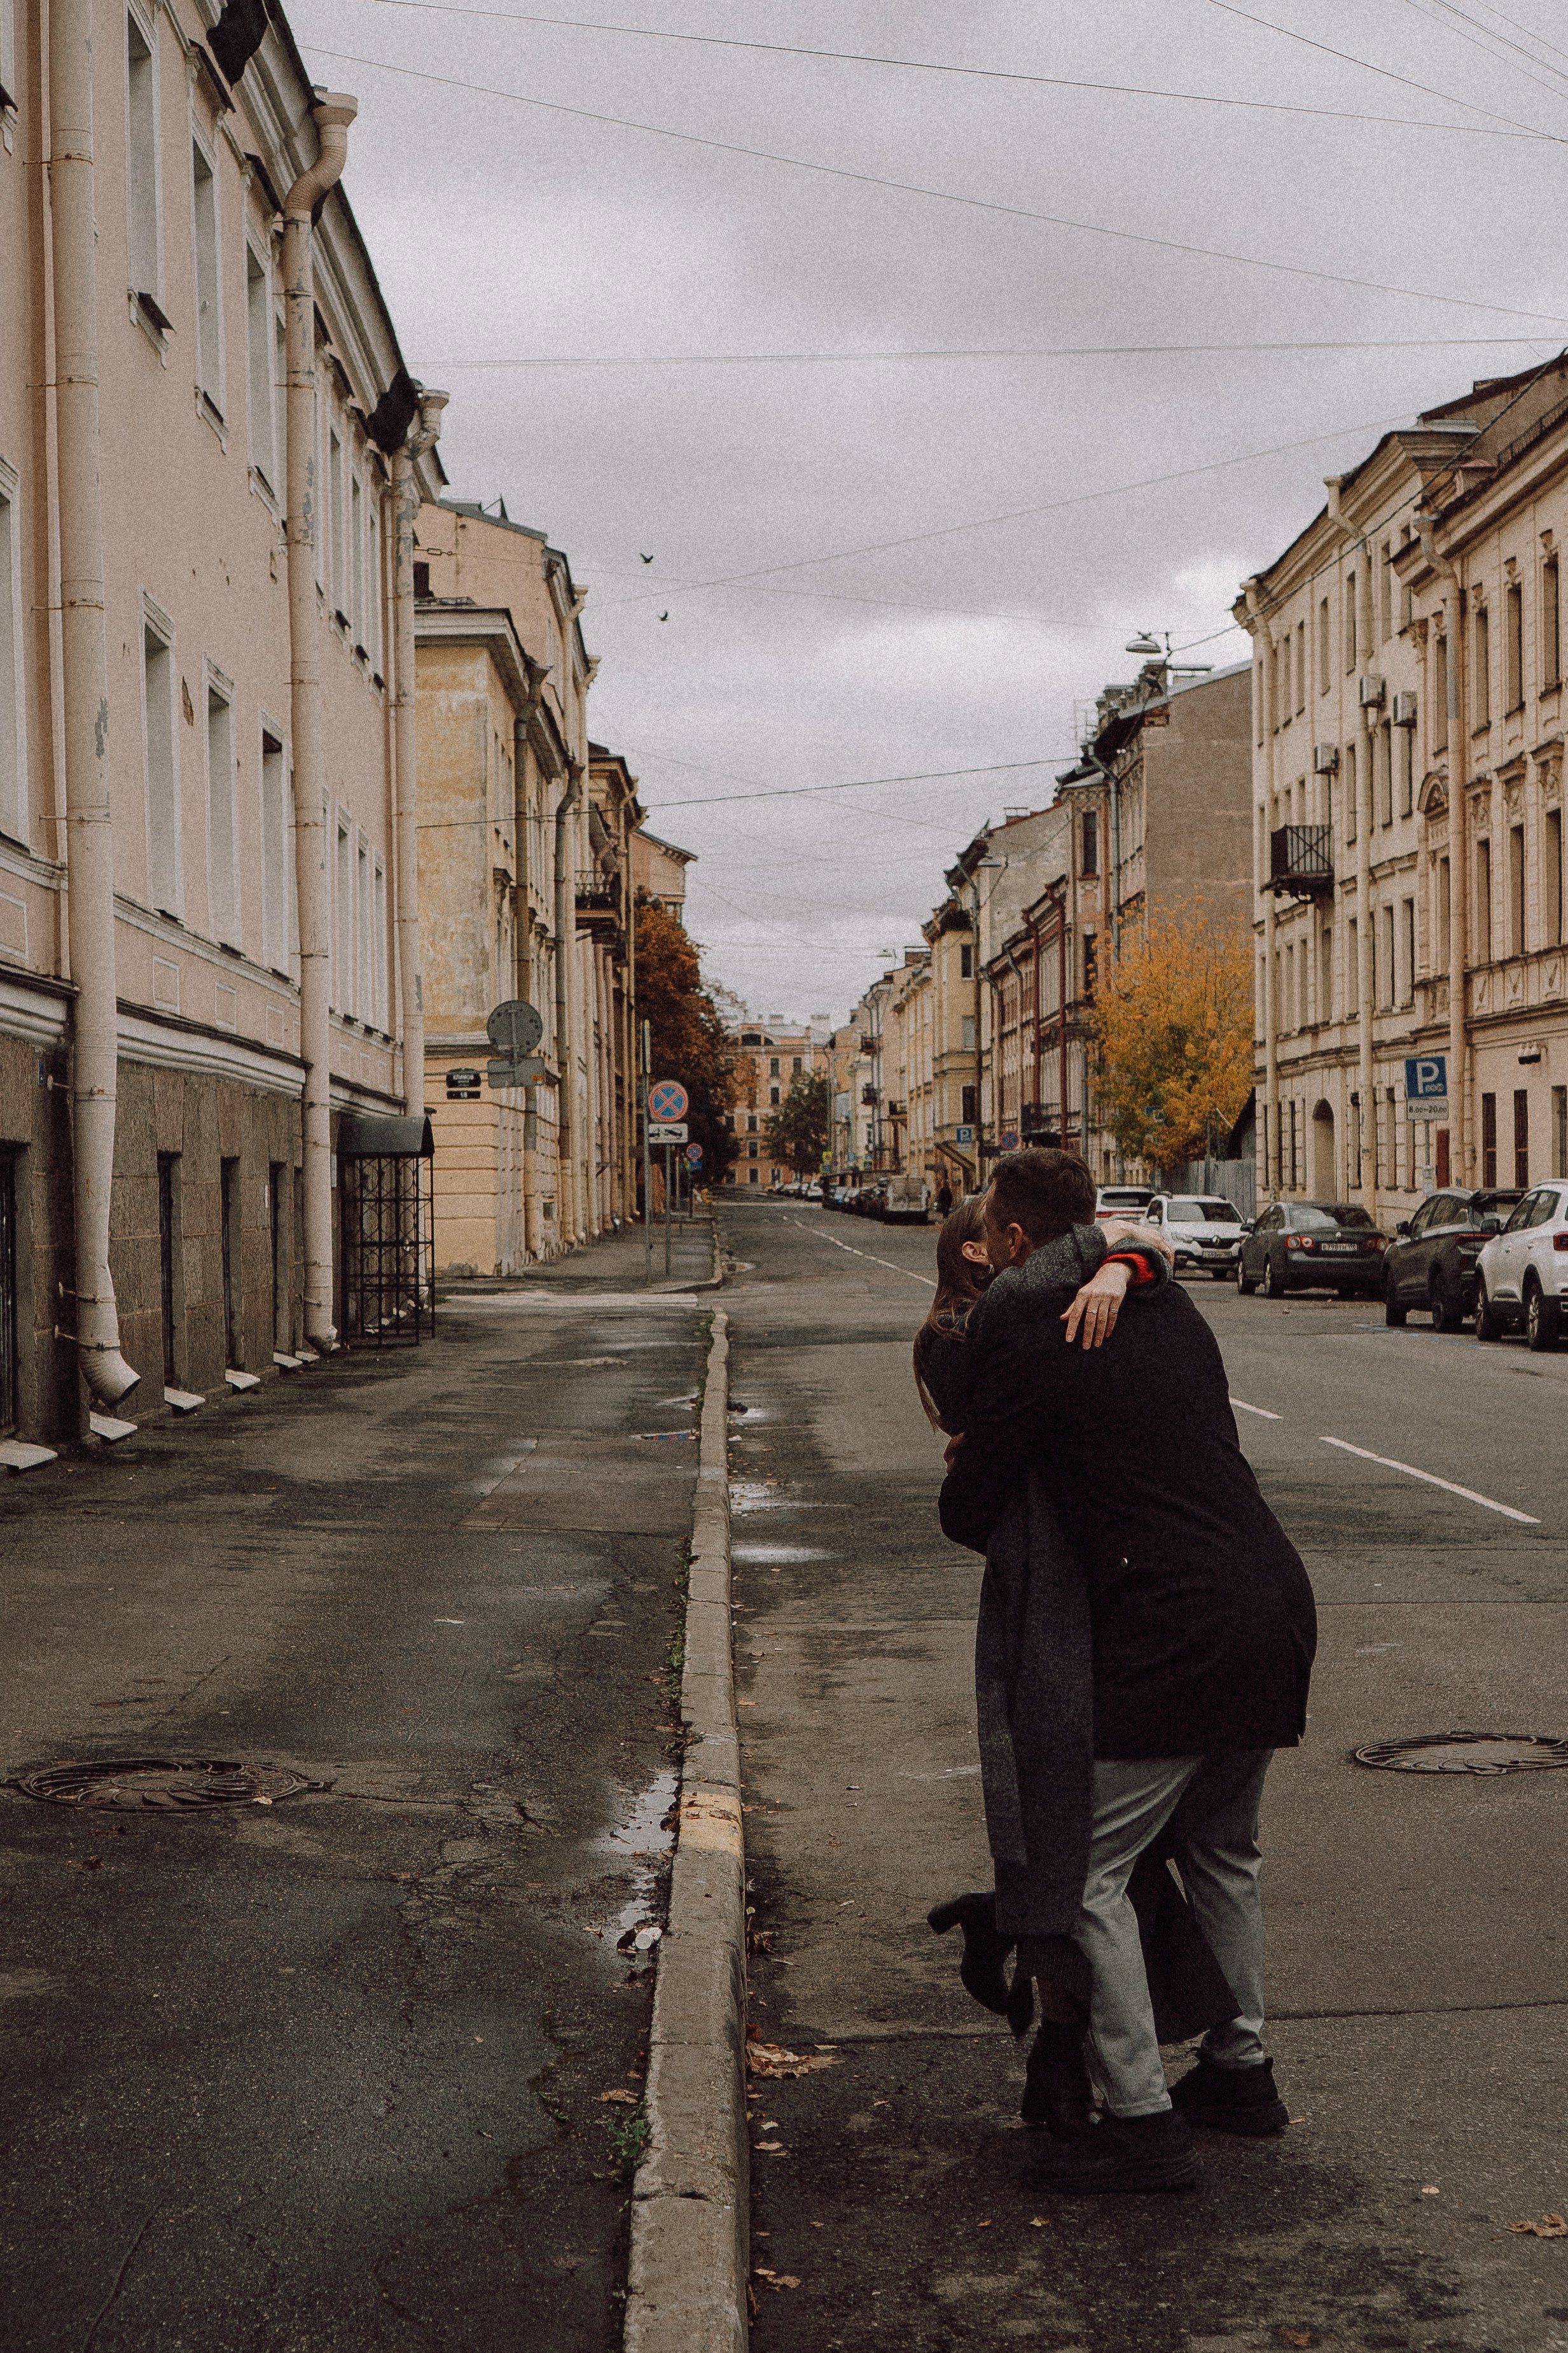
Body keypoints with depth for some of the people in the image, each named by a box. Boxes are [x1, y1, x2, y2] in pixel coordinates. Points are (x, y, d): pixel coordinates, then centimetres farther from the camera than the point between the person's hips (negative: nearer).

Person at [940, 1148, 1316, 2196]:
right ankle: (1242, 2069, 35)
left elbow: (972, 1511, -3)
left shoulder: (1019, 1334, -8)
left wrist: (965, 1484, 21)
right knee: (1223, 1851, 25)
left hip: (1170, 1636, -8)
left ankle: (1143, 2122, 4)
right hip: (1275, 1603, 8)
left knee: (1085, 1871, 2)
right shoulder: (1167, 1303, 14)